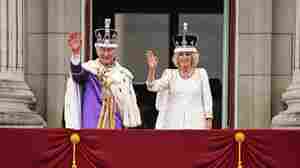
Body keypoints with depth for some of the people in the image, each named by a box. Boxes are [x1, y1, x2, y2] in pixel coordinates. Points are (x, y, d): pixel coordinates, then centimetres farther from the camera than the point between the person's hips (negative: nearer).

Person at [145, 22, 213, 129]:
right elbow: (153, 86, -6)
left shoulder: (201, 73, 6)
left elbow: (207, 97, 6)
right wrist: (152, 69, -22)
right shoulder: (170, 74, 7)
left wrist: (209, 119, 0)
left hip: (196, 122, -1)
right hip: (174, 123, 1)